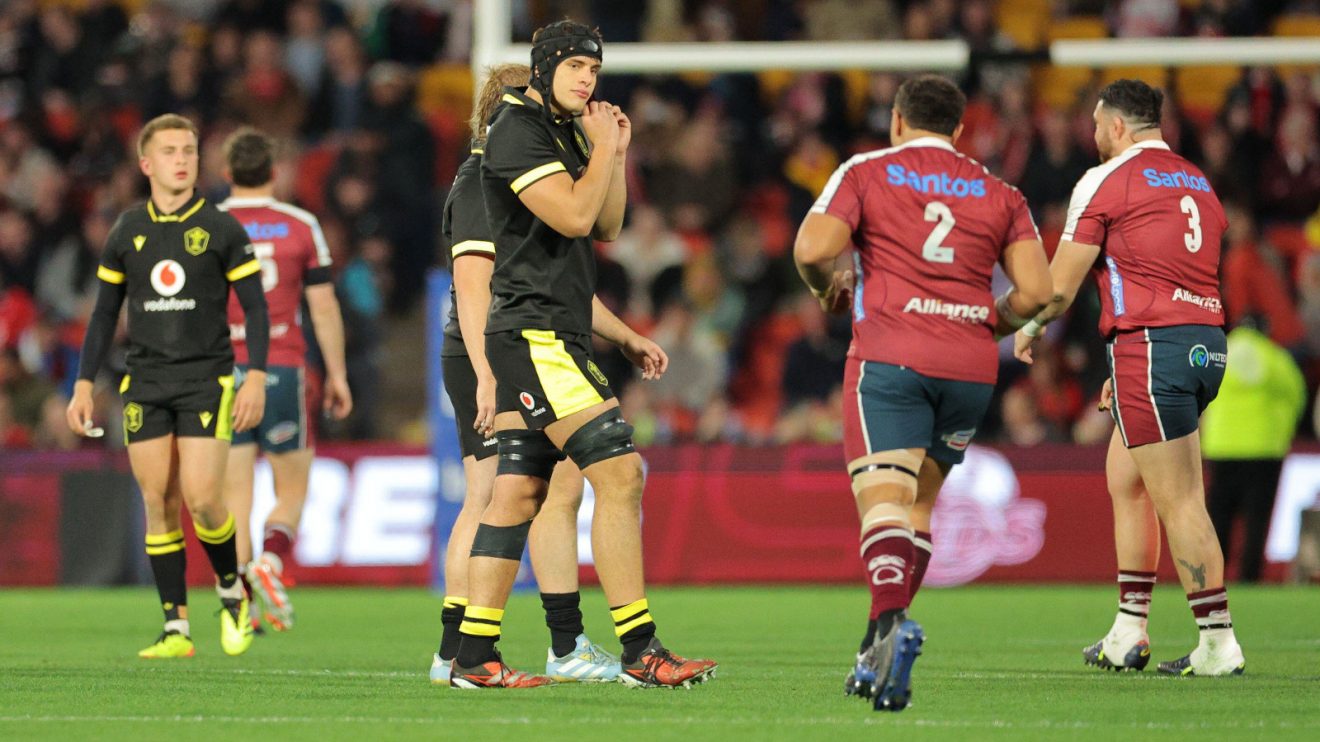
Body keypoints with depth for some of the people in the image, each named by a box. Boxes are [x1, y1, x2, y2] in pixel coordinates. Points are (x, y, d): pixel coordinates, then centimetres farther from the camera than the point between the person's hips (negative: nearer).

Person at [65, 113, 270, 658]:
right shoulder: (127, 233, 8)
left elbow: (255, 308, 1)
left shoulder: (221, 229, 1)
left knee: (201, 499, -13)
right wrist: (84, 384, 8)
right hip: (145, 384, 3)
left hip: (207, 382, -3)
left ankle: (232, 592, 14)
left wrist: (256, 378, -9)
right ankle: (176, 628, 2)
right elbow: (104, 314, 14)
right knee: (159, 504, -1)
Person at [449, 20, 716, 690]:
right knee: (617, 473, -14)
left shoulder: (561, 133, 20)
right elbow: (573, 215, -19)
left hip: (552, 338, 10)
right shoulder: (517, 129, -10)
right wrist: (605, 150, -7)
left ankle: (473, 657, 8)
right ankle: (640, 652, -15)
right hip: (535, 337, -10)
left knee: (517, 493, 7)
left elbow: (603, 230, 24)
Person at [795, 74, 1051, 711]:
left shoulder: (866, 173, 6)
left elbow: (812, 249, -8)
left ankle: (891, 620, -39)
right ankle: (882, 651, 15)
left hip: (890, 355, -3)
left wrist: (829, 288, 13)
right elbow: (1036, 290, 5)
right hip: (971, 368, 3)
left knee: (883, 499, -12)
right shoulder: (999, 193, 15)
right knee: (921, 500, 18)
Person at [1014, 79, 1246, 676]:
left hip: (1150, 345, -8)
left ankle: (1218, 642, -10)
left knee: (1178, 502, -7)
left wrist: (1029, 329, 21)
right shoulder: (1198, 184, 20)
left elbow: (1061, 286, 0)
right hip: (1208, 344, 8)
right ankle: (1128, 634, 19)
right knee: (1124, 477, 18)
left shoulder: (1105, 182, -3)